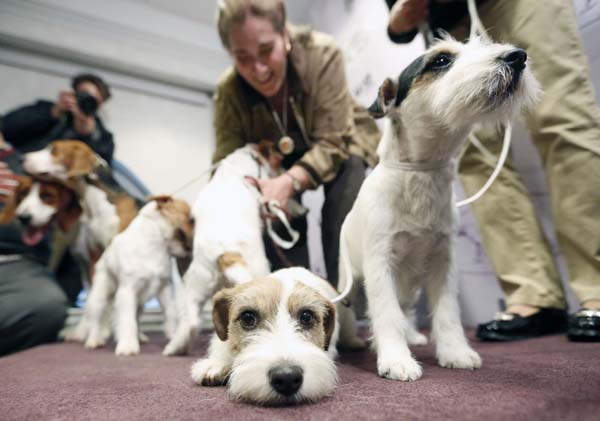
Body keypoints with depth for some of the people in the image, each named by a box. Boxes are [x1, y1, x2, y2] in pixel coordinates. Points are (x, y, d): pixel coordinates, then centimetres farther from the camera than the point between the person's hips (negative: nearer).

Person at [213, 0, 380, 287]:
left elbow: (333, 141, -32)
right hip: (277, 158, 3)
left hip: (341, 146, -2)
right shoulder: (229, 91, -24)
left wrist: (290, 181, -48)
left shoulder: (322, 54, -33)